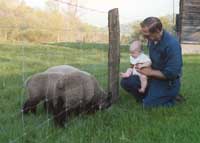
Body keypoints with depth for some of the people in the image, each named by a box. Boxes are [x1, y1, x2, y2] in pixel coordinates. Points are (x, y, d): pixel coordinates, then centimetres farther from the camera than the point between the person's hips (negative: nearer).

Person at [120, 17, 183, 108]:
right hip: (154, 75, 7)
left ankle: (172, 96, 7)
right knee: (125, 82, -5)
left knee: (148, 105, -17)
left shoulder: (172, 45, -28)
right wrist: (145, 66, -1)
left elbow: (171, 74, -27)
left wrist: (150, 72, -18)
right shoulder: (152, 39, -4)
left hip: (167, 81, -7)